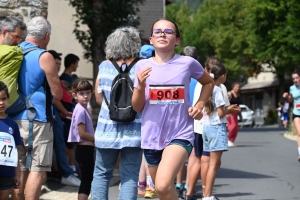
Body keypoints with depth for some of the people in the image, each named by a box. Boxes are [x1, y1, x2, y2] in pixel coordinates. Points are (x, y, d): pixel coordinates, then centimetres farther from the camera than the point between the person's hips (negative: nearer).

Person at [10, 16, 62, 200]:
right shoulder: (44, 57, -11)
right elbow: (58, 94, -8)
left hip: (14, 119, 7)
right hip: (37, 120, -7)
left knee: (19, 169, 12)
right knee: (37, 170, -4)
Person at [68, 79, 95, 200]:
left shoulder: (84, 109, 14)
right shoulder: (81, 110, -16)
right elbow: (82, 133, -19)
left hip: (86, 149, 10)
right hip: (84, 149, -10)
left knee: (87, 179, 14)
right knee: (87, 179, -7)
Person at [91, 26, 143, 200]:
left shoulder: (104, 67, 0)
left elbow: (99, 98, 9)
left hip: (107, 131, 2)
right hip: (133, 133, -2)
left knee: (101, 174, 14)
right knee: (130, 177, 3)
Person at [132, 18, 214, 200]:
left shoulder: (188, 63, -5)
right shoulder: (142, 65, 0)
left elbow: (209, 82, 16)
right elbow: (137, 108, 3)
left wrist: (199, 105, 1)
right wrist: (140, 86, -15)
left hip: (180, 135, -3)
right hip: (152, 137, 3)